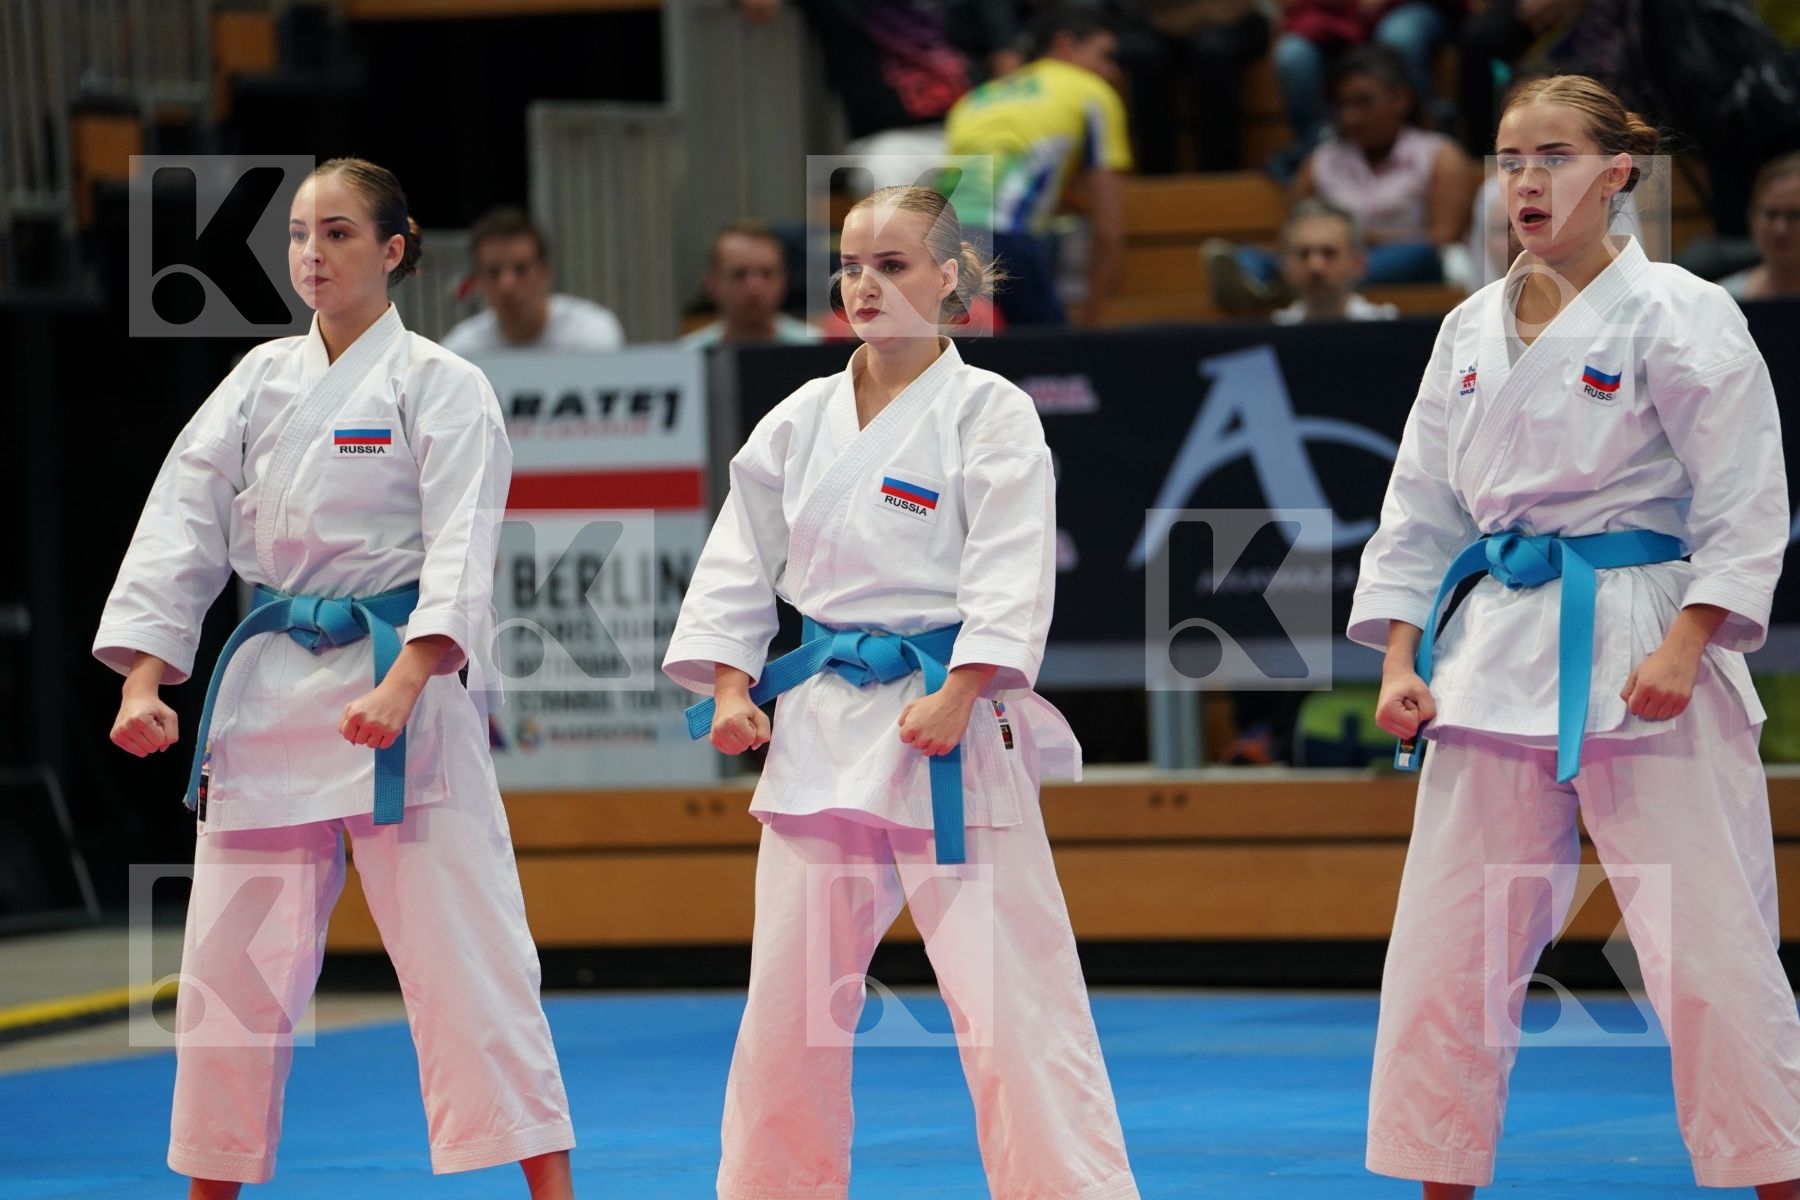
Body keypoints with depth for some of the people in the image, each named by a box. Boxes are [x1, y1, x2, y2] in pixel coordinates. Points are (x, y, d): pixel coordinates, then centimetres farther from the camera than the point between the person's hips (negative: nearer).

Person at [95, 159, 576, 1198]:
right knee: (232, 958, 9)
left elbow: (460, 556, -12)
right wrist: (144, 680, -4)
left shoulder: (440, 387, -2)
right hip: (271, 686, 5)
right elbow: (180, 530, 8)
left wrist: (401, 687, -25)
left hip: (404, 682, -5)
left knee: (465, 949, -9)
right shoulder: (260, 383, 11)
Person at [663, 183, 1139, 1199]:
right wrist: (731, 685, 3)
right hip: (822, 729, 5)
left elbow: (1010, 573, -11)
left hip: (952, 733, -5)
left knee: (1010, 998, -9)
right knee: (789, 1000, 11)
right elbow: (741, 560, 14)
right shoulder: (802, 420, 10)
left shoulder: (989, 412, -4)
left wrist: (955, 696, -20)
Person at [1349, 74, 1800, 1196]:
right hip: (1498, 658, 6)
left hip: (1643, 650, -6)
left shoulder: (1677, 314, -5)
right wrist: (1400, 661, 6)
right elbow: (1421, 506, 16)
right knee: (1448, 944, 6)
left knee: (1707, 946, -6)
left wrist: (1683, 649, -17)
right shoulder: (1474, 329, 12)